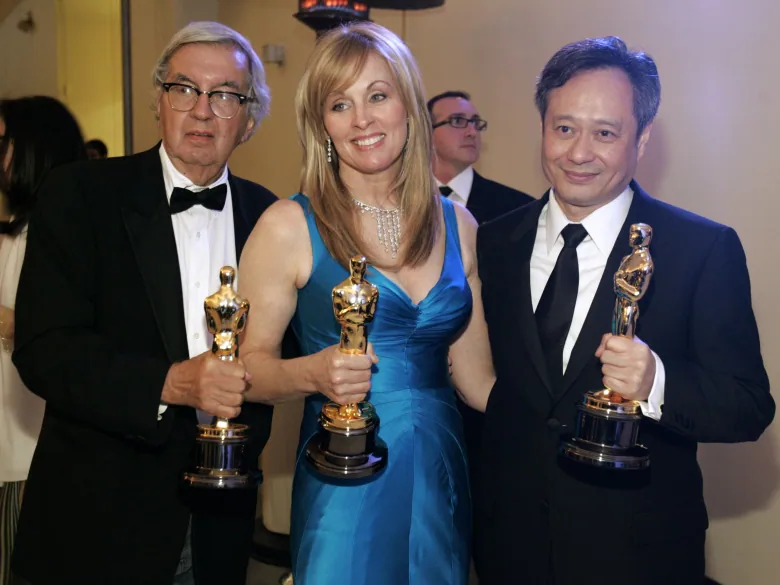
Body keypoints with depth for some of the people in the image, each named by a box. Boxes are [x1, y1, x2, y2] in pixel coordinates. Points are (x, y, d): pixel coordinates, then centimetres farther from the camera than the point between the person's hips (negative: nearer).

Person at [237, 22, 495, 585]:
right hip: (344, 488, -4)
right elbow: (249, 365, -6)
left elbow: (477, 378, 7)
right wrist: (312, 372, -24)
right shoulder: (289, 226, -8)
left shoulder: (457, 226, 3)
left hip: (442, 481, 4)